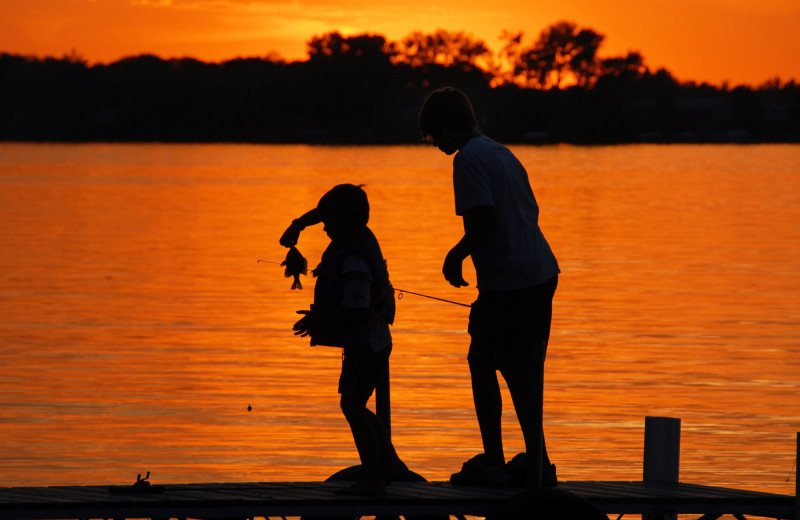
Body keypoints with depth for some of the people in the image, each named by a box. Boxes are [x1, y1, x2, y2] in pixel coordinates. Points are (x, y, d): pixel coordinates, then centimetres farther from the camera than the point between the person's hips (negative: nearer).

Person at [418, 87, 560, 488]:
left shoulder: (468, 159, -10)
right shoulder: (502, 153, 17)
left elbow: (486, 218, -21)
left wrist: (457, 255, -6)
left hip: (506, 281, -9)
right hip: (542, 273, 9)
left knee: (482, 366, 2)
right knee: (524, 368, 13)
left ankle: (492, 463, 4)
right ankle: (536, 463, 15)